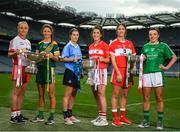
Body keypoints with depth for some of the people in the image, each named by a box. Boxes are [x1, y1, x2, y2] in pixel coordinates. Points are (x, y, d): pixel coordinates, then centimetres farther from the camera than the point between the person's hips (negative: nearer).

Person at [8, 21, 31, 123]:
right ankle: (13, 116, -4)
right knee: (16, 92, -7)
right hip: (18, 66, -7)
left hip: (27, 67, 7)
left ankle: (18, 113, 17)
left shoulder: (28, 42, 19)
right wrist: (17, 52, -30)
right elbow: (10, 54, -11)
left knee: (22, 92, 9)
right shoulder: (15, 40, -3)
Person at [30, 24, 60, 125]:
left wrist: (51, 56, -22)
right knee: (41, 94, 9)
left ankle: (52, 116, 1)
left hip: (50, 69, -5)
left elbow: (57, 59, -3)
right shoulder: (40, 44, 16)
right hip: (40, 69, 5)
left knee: (51, 94, -4)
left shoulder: (54, 44, 2)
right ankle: (40, 115, 17)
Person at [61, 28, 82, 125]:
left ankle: (70, 115, 21)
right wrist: (73, 59, -21)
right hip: (70, 71, -7)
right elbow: (62, 59, -10)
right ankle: (66, 117, -4)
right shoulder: (68, 46, -4)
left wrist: (81, 71, 15)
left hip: (77, 72, 8)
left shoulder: (78, 47, 16)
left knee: (73, 94, 12)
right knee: (68, 94, -7)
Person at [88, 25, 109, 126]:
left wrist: (101, 59, -20)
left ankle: (104, 118, -13)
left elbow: (108, 60, -3)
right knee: (95, 94, 7)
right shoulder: (90, 47, 17)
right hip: (92, 71, 7)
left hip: (101, 71, -7)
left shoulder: (104, 45, -2)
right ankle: (100, 116, 14)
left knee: (101, 93, -13)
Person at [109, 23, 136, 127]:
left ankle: (123, 117, 18)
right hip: (117, 71, -4)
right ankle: (115, 118, 2)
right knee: (115, 94, -3)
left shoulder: (130, 44, 13)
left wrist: (131, 70, -5)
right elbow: (113, 60, -4)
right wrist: (118, 73, -12)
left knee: (125, 95, 9)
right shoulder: (113, 44, 2)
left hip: (127, 72, 4)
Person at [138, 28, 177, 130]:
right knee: (146, 98, 4)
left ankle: (160, 122, 7)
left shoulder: (163, 46, 6)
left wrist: (167, 67, -2)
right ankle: (146, 121, 13)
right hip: (146, 73, 3)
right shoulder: (145, 46, 16)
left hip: (157, 73, -3)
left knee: (159, 99, -1)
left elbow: (174, 57, 7)